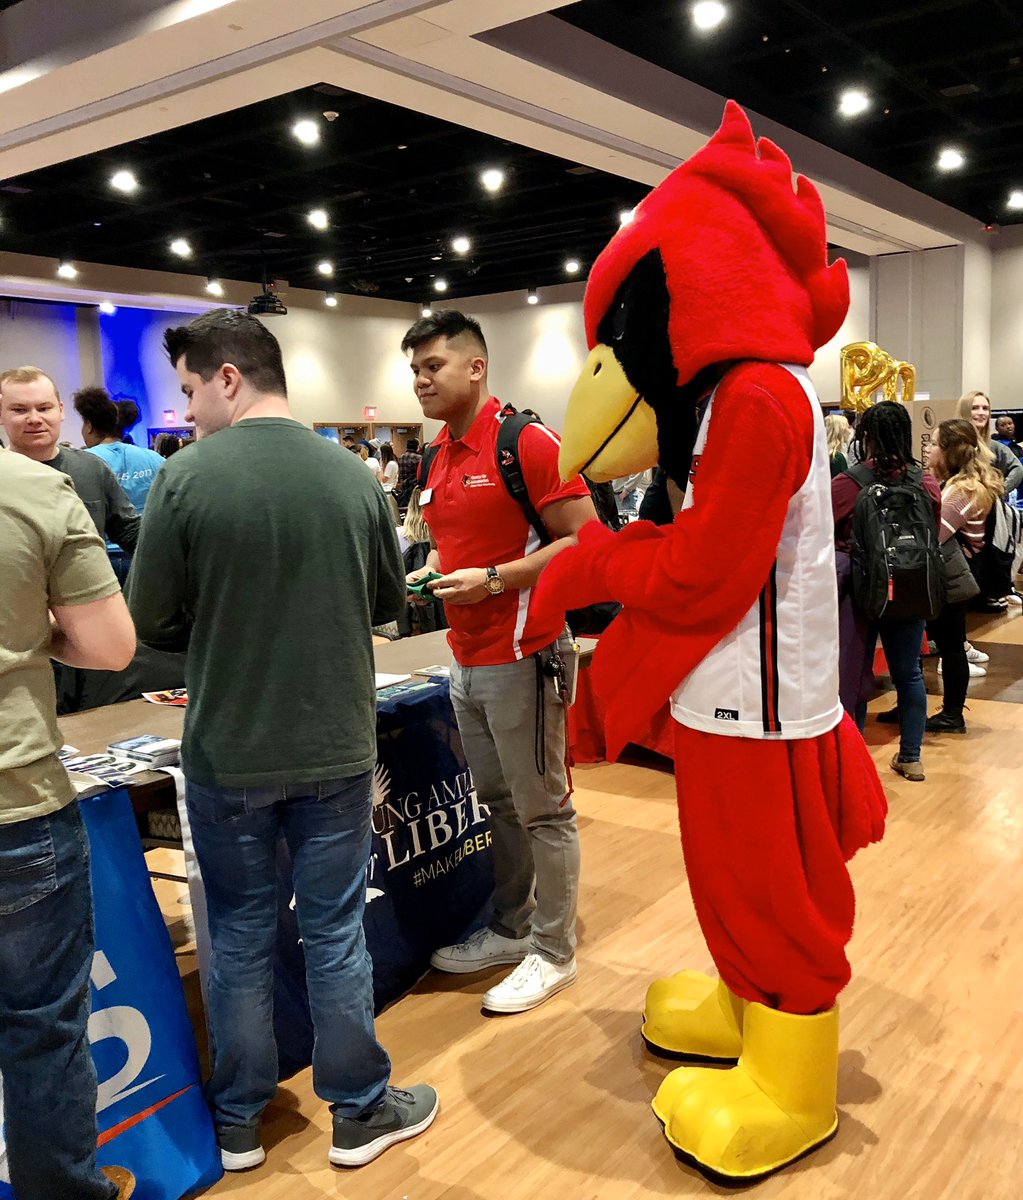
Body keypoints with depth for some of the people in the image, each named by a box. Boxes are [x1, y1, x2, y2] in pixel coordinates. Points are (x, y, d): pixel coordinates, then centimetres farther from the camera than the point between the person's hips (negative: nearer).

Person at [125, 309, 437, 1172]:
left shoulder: (187, 477, -13)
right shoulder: (354, 477, -5)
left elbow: (150, 620, -7)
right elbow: (389, 603, 6)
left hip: (227, 754, -1)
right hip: (337, 748, 1)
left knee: (240, 937, 16)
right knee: (335, 932, 15)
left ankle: (238, 1124, 33)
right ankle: (361, 1113, 30)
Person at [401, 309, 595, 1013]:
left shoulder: (527, 443, -12)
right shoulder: (437, 458, 13)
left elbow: (584, 540, -16)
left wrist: (492, 579, -21)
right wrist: (430, 575, 5)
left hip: (521, 658, -8)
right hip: (466, 660, 8)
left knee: (542, 810, 4)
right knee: (496, 802, 18)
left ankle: (554, 951, 19)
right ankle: (510, 929, 34)